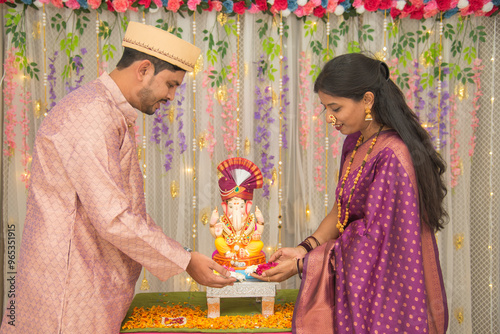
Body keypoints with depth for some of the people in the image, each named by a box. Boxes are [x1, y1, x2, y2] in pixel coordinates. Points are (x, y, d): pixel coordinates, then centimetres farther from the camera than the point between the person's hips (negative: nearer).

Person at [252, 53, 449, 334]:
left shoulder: (392, 156, -24)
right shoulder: (356, 142, 4)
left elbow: (373, 238, -22)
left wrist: (302, 265, -18)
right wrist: (305, 248, -5)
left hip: (389, 296, -8)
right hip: (359, 283, 8)